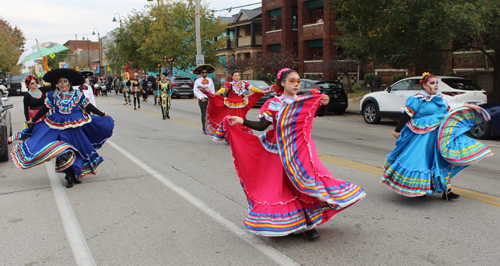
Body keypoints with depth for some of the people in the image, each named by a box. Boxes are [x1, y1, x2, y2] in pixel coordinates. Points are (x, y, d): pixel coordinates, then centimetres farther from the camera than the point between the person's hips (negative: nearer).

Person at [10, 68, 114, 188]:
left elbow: (88, 106, 8)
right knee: (63, 151, -3)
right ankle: (69, 176, 7)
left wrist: (102, 115, 10)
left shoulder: (77, 94, 0)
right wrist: (33, 120, 16)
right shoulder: (52, 95, 1)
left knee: (77, 150, 4)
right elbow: (45, 109, 11)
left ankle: (75, 175, 20)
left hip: (76, 126, 0)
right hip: (58, 127, 0)